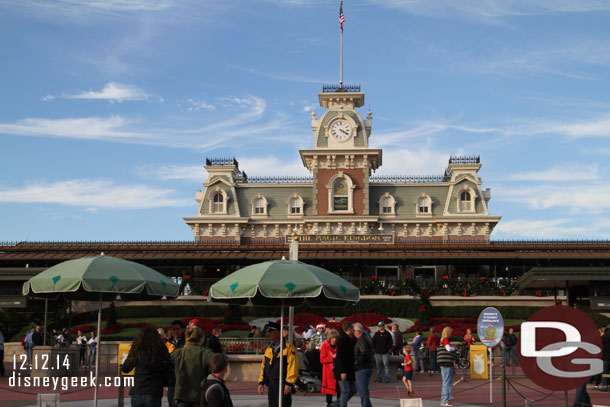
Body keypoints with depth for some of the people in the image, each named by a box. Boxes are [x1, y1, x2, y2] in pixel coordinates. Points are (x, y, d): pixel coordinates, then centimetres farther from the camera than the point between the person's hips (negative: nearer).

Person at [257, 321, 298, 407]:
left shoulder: (289, 347, -7)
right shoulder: (268, 349, 15)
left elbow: (293, 366, -13)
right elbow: (264, 366, 18)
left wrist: (289, 383, -18)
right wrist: (261, 382, 10)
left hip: (283, 385, -7)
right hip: (271, 385, 7)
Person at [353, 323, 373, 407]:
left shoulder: (362, 340, -17)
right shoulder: (365, 338, 15)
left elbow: (365, 353, -29)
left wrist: (356, 362, -21)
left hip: (363, 369, -11)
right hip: (367, 368, 11)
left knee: (363, 390, -6)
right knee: (360, 388, 18)